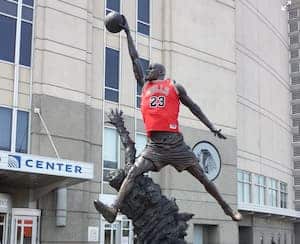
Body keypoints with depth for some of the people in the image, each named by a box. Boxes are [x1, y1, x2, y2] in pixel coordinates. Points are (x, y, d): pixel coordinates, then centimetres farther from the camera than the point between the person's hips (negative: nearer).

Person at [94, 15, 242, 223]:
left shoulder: (175, 87, 9)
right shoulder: (145, 85, 16)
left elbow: (193, 107, 13)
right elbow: (135, 58, 18)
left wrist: (212, 128, 11)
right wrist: (128, 32, 19)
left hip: (175, 141, -2)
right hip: (154, 144, 2)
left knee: (202, 176, 5)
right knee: (132, 173, -17)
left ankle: (226, 207, 18)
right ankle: (114, 209, -27)